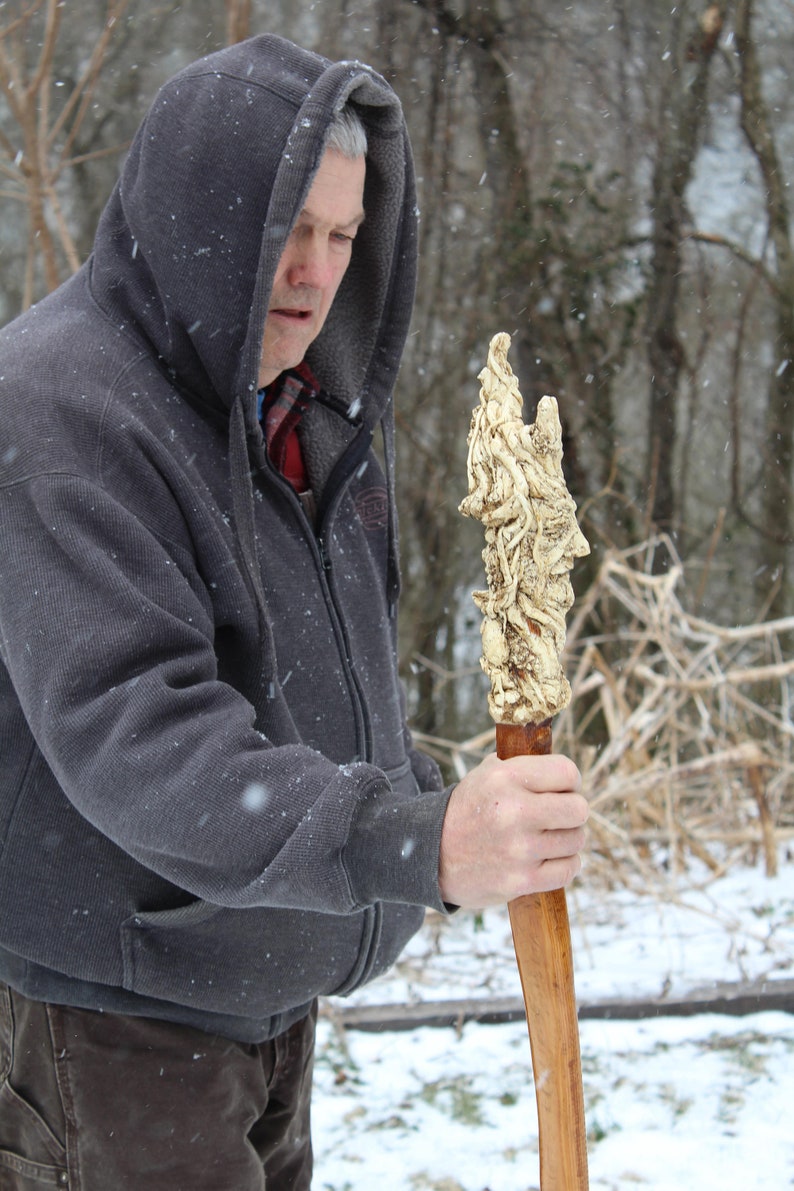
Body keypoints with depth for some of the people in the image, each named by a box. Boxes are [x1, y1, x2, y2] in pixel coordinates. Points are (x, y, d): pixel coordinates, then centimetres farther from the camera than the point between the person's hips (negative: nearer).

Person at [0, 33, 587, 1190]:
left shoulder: (299, 402, 8)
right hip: (114, 1009, -8)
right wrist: (416, 841, -42)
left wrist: (427, 802, 8)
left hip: (271, 986, 9)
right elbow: (127, 728, -33)